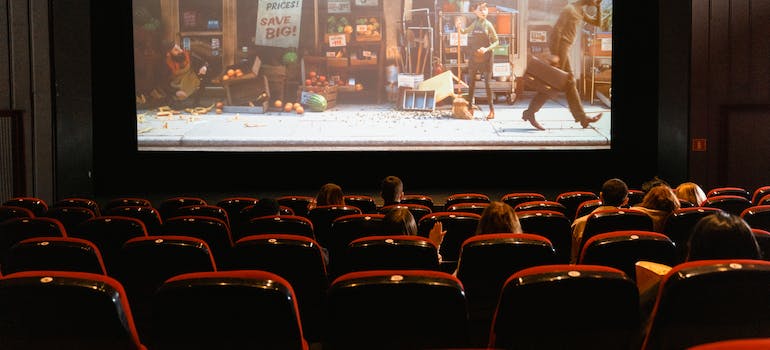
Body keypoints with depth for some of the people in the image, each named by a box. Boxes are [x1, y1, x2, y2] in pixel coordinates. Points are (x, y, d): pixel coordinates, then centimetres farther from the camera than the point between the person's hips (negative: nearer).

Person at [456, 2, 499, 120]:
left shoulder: (488, 25, -5)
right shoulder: (475, 24, 7)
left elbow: (496, 41, -4)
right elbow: (464, 31, 24)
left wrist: (487, 49, -20)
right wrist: (459, 27, 1)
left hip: (485, 56, -4)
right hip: (474, 56, 4)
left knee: (487, 83, -5)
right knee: (471, 82, 7)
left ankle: (492, 110, -1)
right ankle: (470, 107, 16)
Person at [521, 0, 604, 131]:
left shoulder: (580, 11, 15)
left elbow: (597, 23, 23)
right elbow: (556, 30, -20)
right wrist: (554, 54, -23)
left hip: (565, 50, 10)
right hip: (560, 48, -10)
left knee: (570, 83, 9)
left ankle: (581, 117, 12)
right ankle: (530, 113, -1)